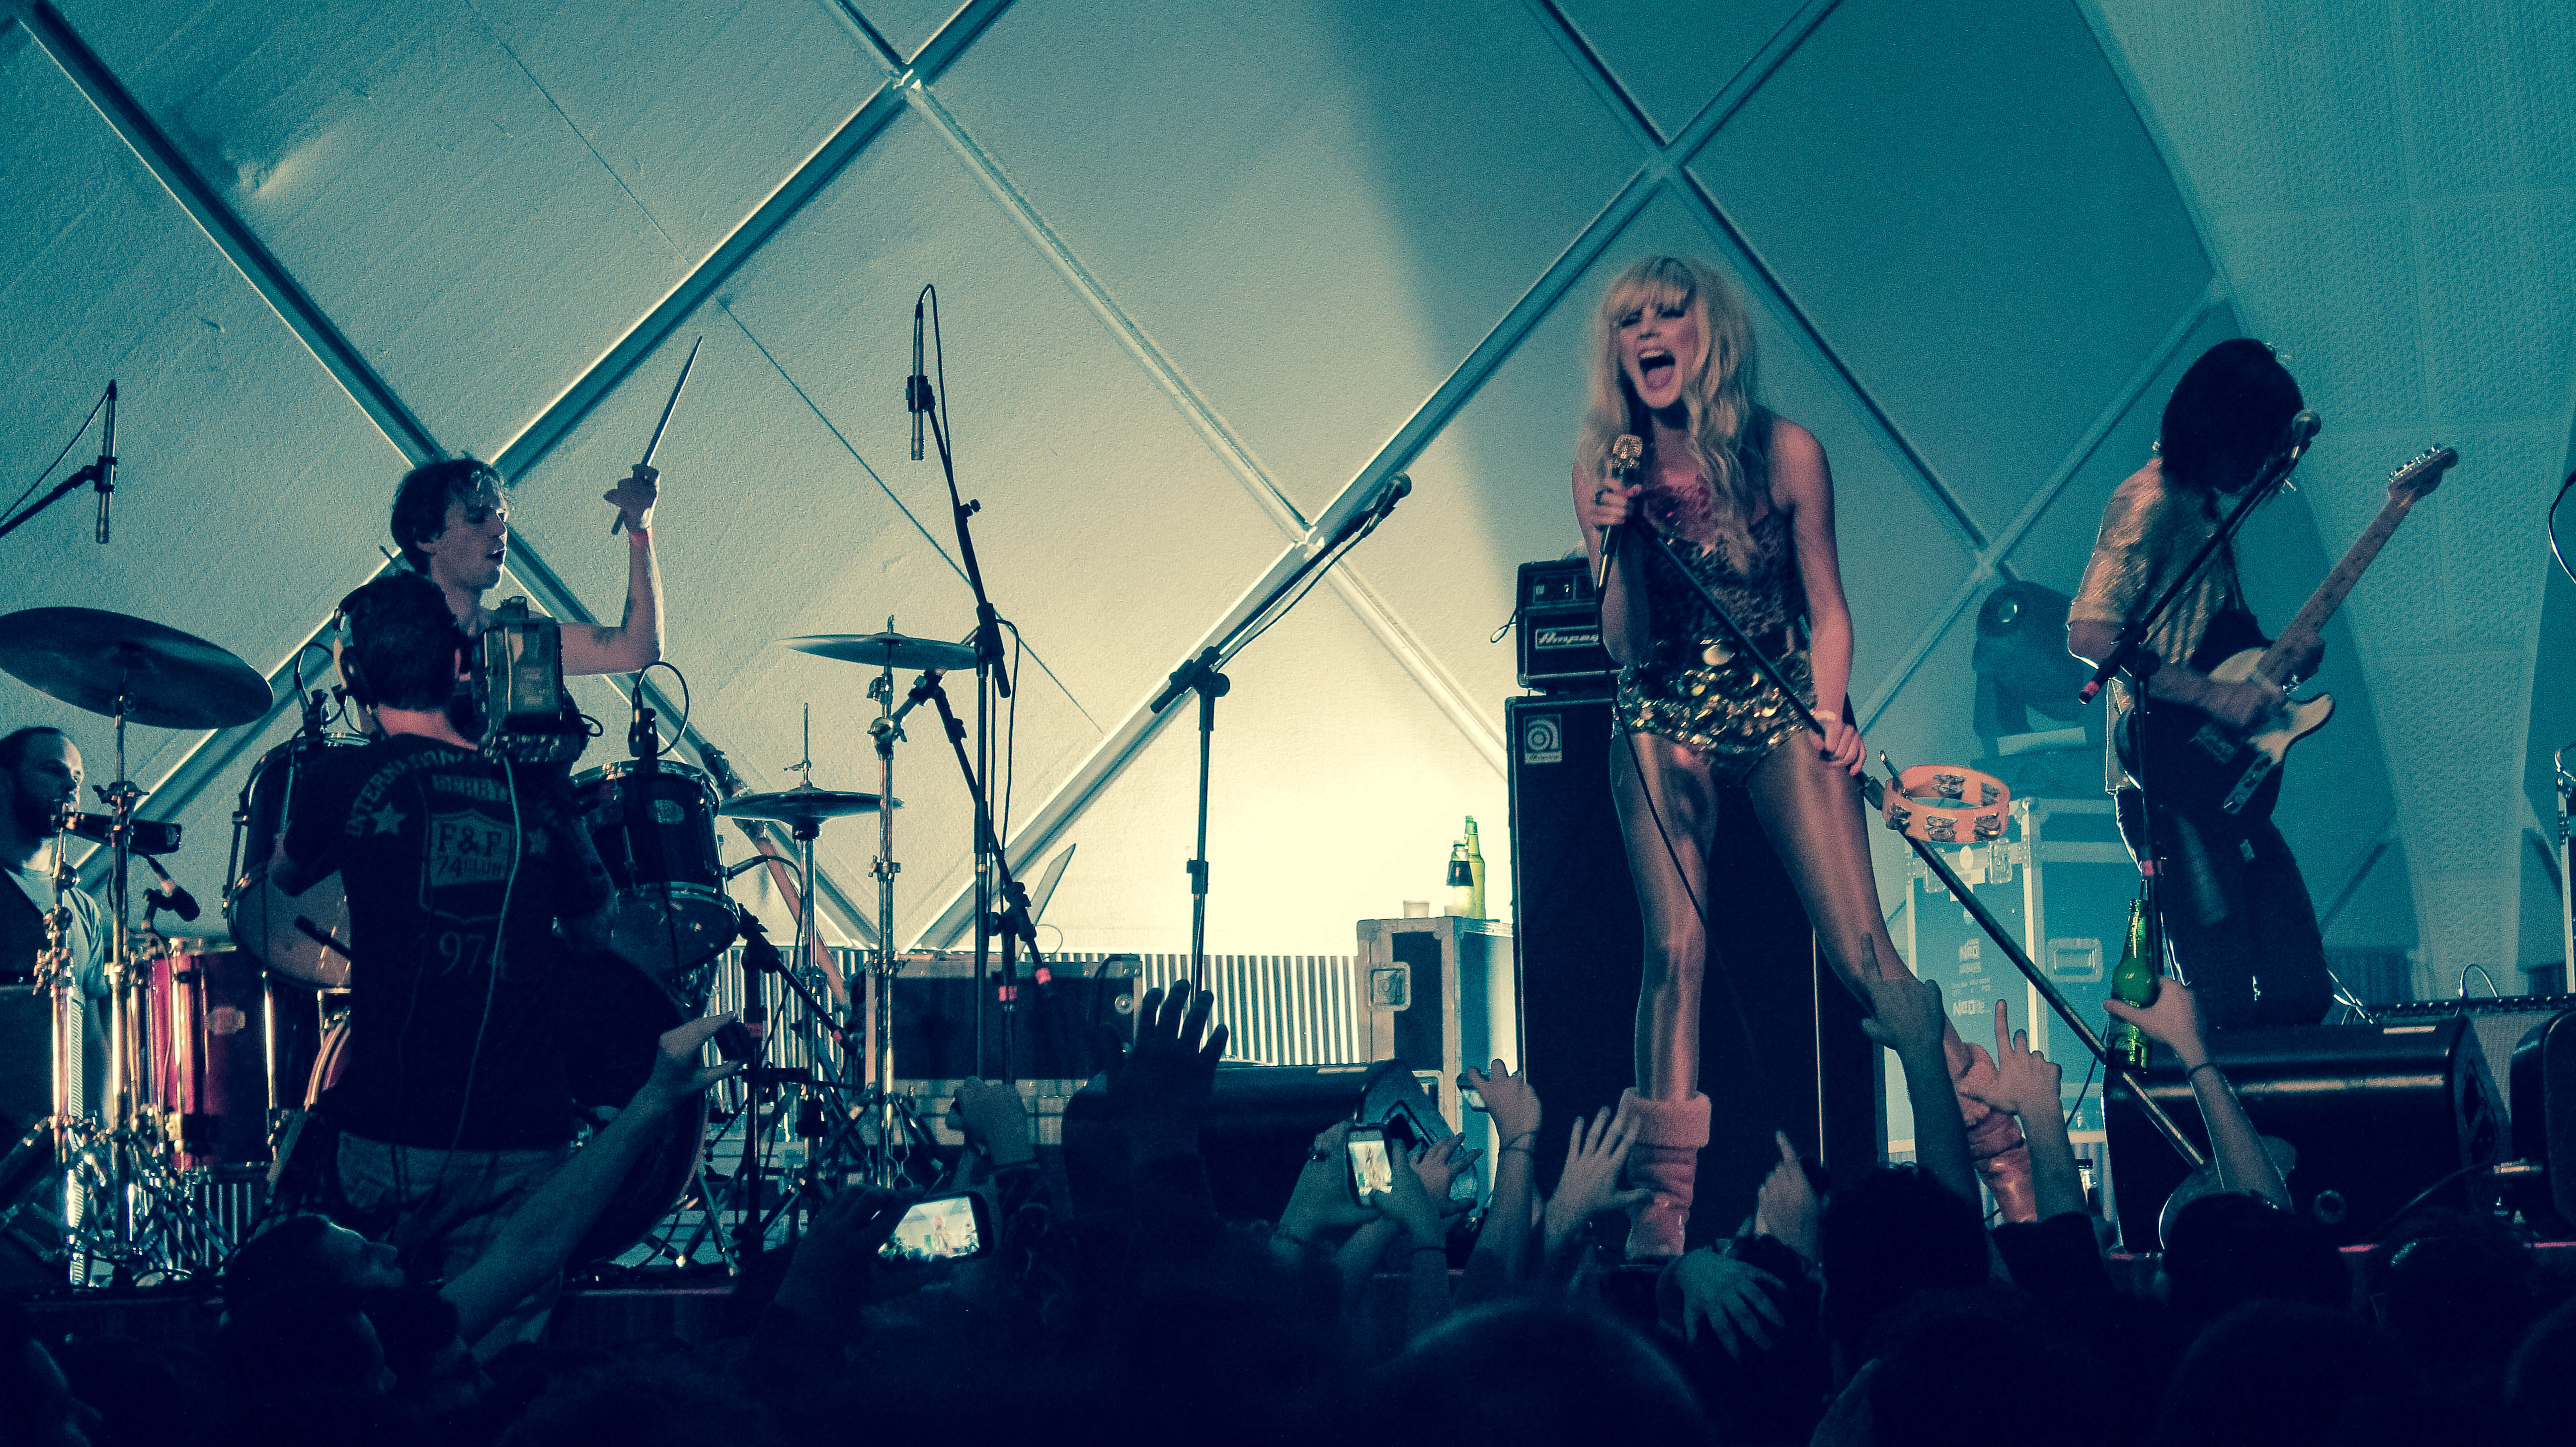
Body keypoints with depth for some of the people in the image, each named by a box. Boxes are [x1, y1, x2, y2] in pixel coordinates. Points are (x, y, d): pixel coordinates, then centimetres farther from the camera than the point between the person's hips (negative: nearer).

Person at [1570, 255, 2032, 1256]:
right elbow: (1625, 647, -4)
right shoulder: (1606, 469, -2)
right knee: (1675, 948, -12)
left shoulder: (1784, 453, -5)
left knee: (1861, 950, -11)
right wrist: (1619, 544, -19)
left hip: (1779, 717, -1)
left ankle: (2004, 1160, -4)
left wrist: (1829, 715, -12)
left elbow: (1827, 609, 2)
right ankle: (1660, 1209, -9)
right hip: (1665, 726, 1)